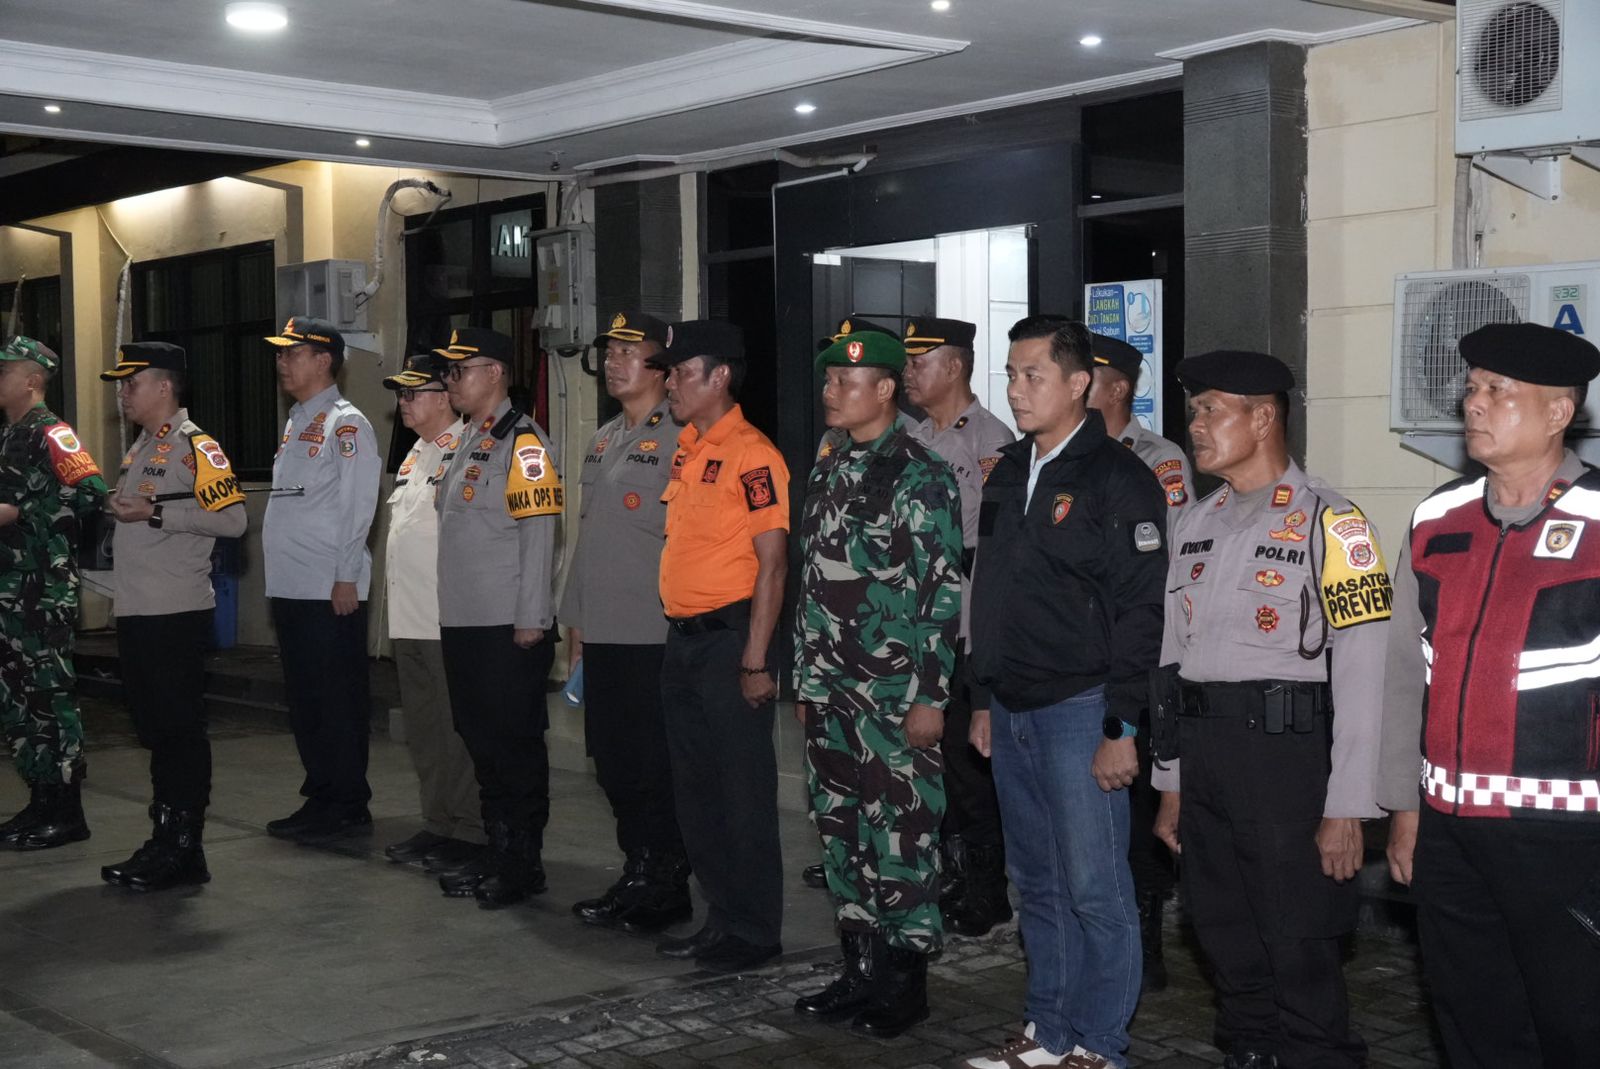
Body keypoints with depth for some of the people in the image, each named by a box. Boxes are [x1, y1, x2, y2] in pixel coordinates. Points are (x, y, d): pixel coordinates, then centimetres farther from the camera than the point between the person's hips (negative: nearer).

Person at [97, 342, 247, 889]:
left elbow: (232, 518, -20)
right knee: (152, 726, 13)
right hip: (137, 613, 9)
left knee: (180, 729, -4)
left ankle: (183, 849, 2)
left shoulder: (195, 446, -9)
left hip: (177, 613, -9)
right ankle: (164, 840, 21)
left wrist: (153, 512, -20)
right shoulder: (140, 448, 19)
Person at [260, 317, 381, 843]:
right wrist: (279, 580, 17)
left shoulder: (346, 423, -8)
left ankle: (348, 806, 4)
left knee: (338, 699, -3)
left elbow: (358, 505, -14)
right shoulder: (296, 423, 18)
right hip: (290, 588, 9)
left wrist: (346, 577, -17)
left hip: (331, 593, -9)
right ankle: (319, 799, 21)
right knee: (304, 699, 13)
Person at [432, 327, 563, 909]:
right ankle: (497, 855, 23)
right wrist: (450, 610, 17)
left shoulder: (524, 442, -11)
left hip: (509, 626, -9)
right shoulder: (466, 443, 17)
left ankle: (524, 864, 7)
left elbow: (539, 534, -16)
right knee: (480, 739, 14)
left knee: (516, 744, -1)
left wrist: (532, 619, -19)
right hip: (462, 622, 9)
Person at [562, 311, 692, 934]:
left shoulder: (678, 439, -10)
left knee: (654, 770, 0)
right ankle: (637, 876, 25)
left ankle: (664, 892, 12)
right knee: (613, 765, 13)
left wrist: (682, 624, -16)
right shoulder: (603, 441, 17)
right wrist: (576, 623, 19)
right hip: (602, 635, 8)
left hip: (653, 636, -8)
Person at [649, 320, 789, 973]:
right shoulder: (686, 449, 13)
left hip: (728, 636, -9)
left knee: (743, 792, 0)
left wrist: (755, 662, -19)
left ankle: (755, 931, 11)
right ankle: (721, 918, 26)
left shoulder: (751, 454, -13)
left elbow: (772, 561, -16)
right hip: (682, 640, 9)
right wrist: (677, 634, 13)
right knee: (694, 788, 15)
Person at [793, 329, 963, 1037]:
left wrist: (930, 694, -15)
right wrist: (804, 680, 16)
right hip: (830, 692, 7)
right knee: (841, 834, 11)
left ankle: (905, 983, 10)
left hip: (896, 693, -7)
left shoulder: (921, 476, -9)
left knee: (901, 837, -1)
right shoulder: (826, 476, 14)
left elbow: (944, 590, -12)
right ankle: (861, 971, 22)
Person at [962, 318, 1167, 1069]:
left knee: (1096, 889, -1)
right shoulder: (1007, 474, 13)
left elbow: (1140, 611, -14)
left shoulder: (1118, 480, -10)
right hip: (1013, 711, 7)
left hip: (1079, 710, -7)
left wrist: (1120, 727, -17)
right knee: (1037, 884, 14)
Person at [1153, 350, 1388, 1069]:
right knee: (1228, 944, 15)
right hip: (1201, 753, 7)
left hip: (1288, 749, -7)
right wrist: (1170, 783, 15)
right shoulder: (1195, 524, 13)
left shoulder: (1327, 521, -9)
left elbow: (1362, 670, -13)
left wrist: (1346, 808, -15)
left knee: (1299, 950, 0)